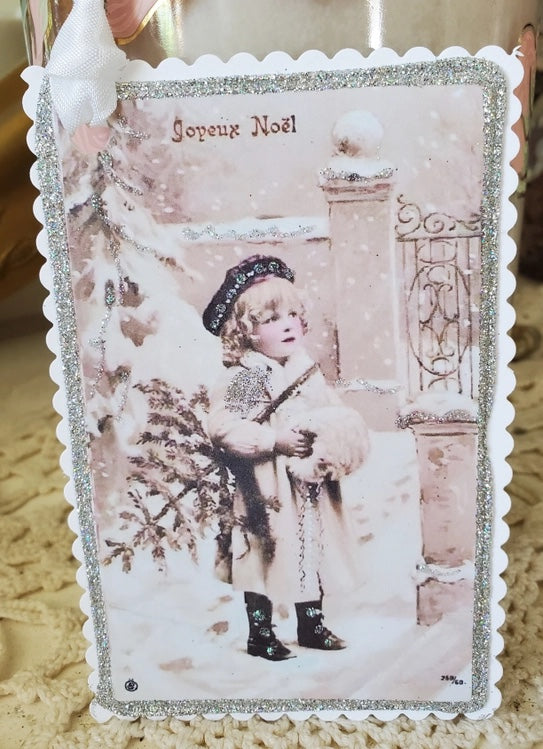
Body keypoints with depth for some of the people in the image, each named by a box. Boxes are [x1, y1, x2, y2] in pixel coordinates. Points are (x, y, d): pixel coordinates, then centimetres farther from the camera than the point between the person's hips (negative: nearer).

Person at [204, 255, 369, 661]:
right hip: (266, 489, -6)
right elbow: (223, 428, -22)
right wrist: (275, 440, -24)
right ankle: (260, 635, 26)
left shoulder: (309, 369, 6)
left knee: (313, 551, 17)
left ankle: (312, 625, 37)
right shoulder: (242, 378, -13)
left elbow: (336, 413, 10)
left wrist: (336, 439, -11)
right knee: (266, 558, 6)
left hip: (310, 484, 6)